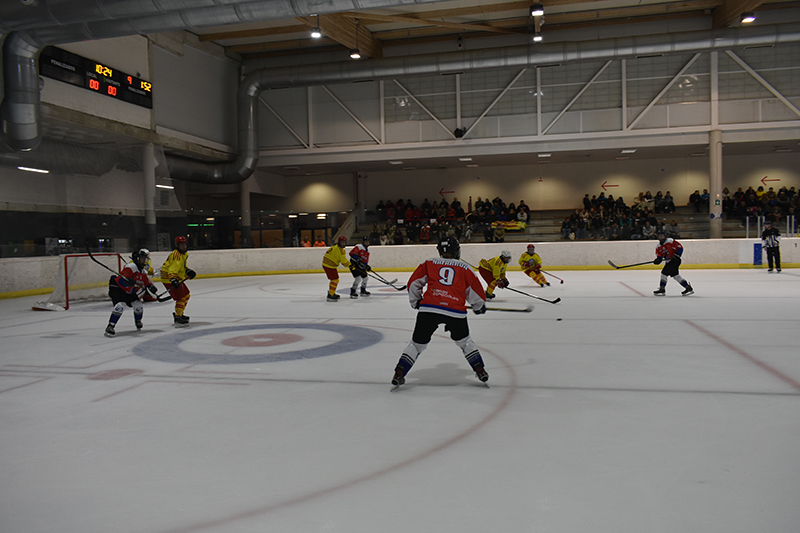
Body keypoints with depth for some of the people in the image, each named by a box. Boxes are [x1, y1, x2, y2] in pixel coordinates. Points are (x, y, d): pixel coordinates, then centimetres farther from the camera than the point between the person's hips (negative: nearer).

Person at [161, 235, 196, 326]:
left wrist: (188, 271, 7)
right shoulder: (177, 255, -22)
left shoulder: (184, 254, 12)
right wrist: (173, 280, -48)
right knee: (181, 297, -15)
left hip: (177, 278, 10)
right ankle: (178, 319, -16)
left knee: (186, 295, 19)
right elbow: (172, 268, -35)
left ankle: (179, 314, 32)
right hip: (169, 278, -10)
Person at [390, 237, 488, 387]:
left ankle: (399, 374, 9)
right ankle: (480, 371, 22)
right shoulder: (464, 268, 18)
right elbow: (476, 292, 21)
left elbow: (413, 283, 17)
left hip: (429, 308, 0)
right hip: (455, 311, 0)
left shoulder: (429, 264, 18)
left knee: (417, 343, 14)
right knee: (464, 341, 25)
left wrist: (415, 301, 33)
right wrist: (480, 307, 41)